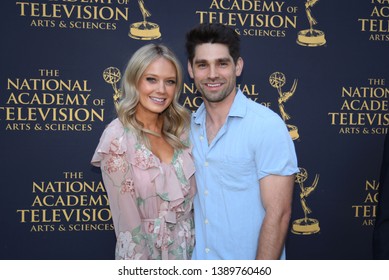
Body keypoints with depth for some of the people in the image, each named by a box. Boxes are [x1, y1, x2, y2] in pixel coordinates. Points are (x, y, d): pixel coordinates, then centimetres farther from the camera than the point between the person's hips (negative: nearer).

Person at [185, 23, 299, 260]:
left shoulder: (268, 126, -18)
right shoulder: (191, 126, 0)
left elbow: (278, 214, -19)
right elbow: (195, 199, 9)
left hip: (250, 266, -5)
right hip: (199, 259, 5)